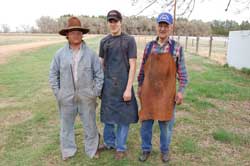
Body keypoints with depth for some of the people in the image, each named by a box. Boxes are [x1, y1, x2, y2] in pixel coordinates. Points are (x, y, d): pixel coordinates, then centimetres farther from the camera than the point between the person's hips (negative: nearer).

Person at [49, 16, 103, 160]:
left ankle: (92, 150, 32)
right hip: (67, 97, 1)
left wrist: (96, 91, -4)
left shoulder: (90, 53, -4)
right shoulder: (60, 54, -1)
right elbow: (53, 74, 6)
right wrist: (57, 92, 1)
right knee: (66, 125, 15)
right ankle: (68, 151, 35)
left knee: (90, 125, 11)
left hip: (86, 97, -1)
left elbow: (99, 74, 0)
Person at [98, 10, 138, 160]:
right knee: (108, 115, 14)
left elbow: (132, 65, -9)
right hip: (107, 85, 4)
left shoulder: (129, 40, -5)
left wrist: (128, 88, -15)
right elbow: (102, 64, 12)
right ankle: (109, 142, 33)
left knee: (123, 117, 5)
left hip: (122, 85, -4)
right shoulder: (104, 41, 8)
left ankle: (121, 147, 21)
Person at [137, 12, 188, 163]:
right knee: (146, 122, 10)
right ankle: (146, 149, 29)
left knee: (166, 124, 11)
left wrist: (181, 91, -5)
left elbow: (182, 72, 0)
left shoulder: (177, 48, -2)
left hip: (167, 94, -2)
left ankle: (165, 150, 32)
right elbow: (143, 68, 11)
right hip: (148, 93, 2)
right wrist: (139, 86, 11)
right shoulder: (149, 46, 5)